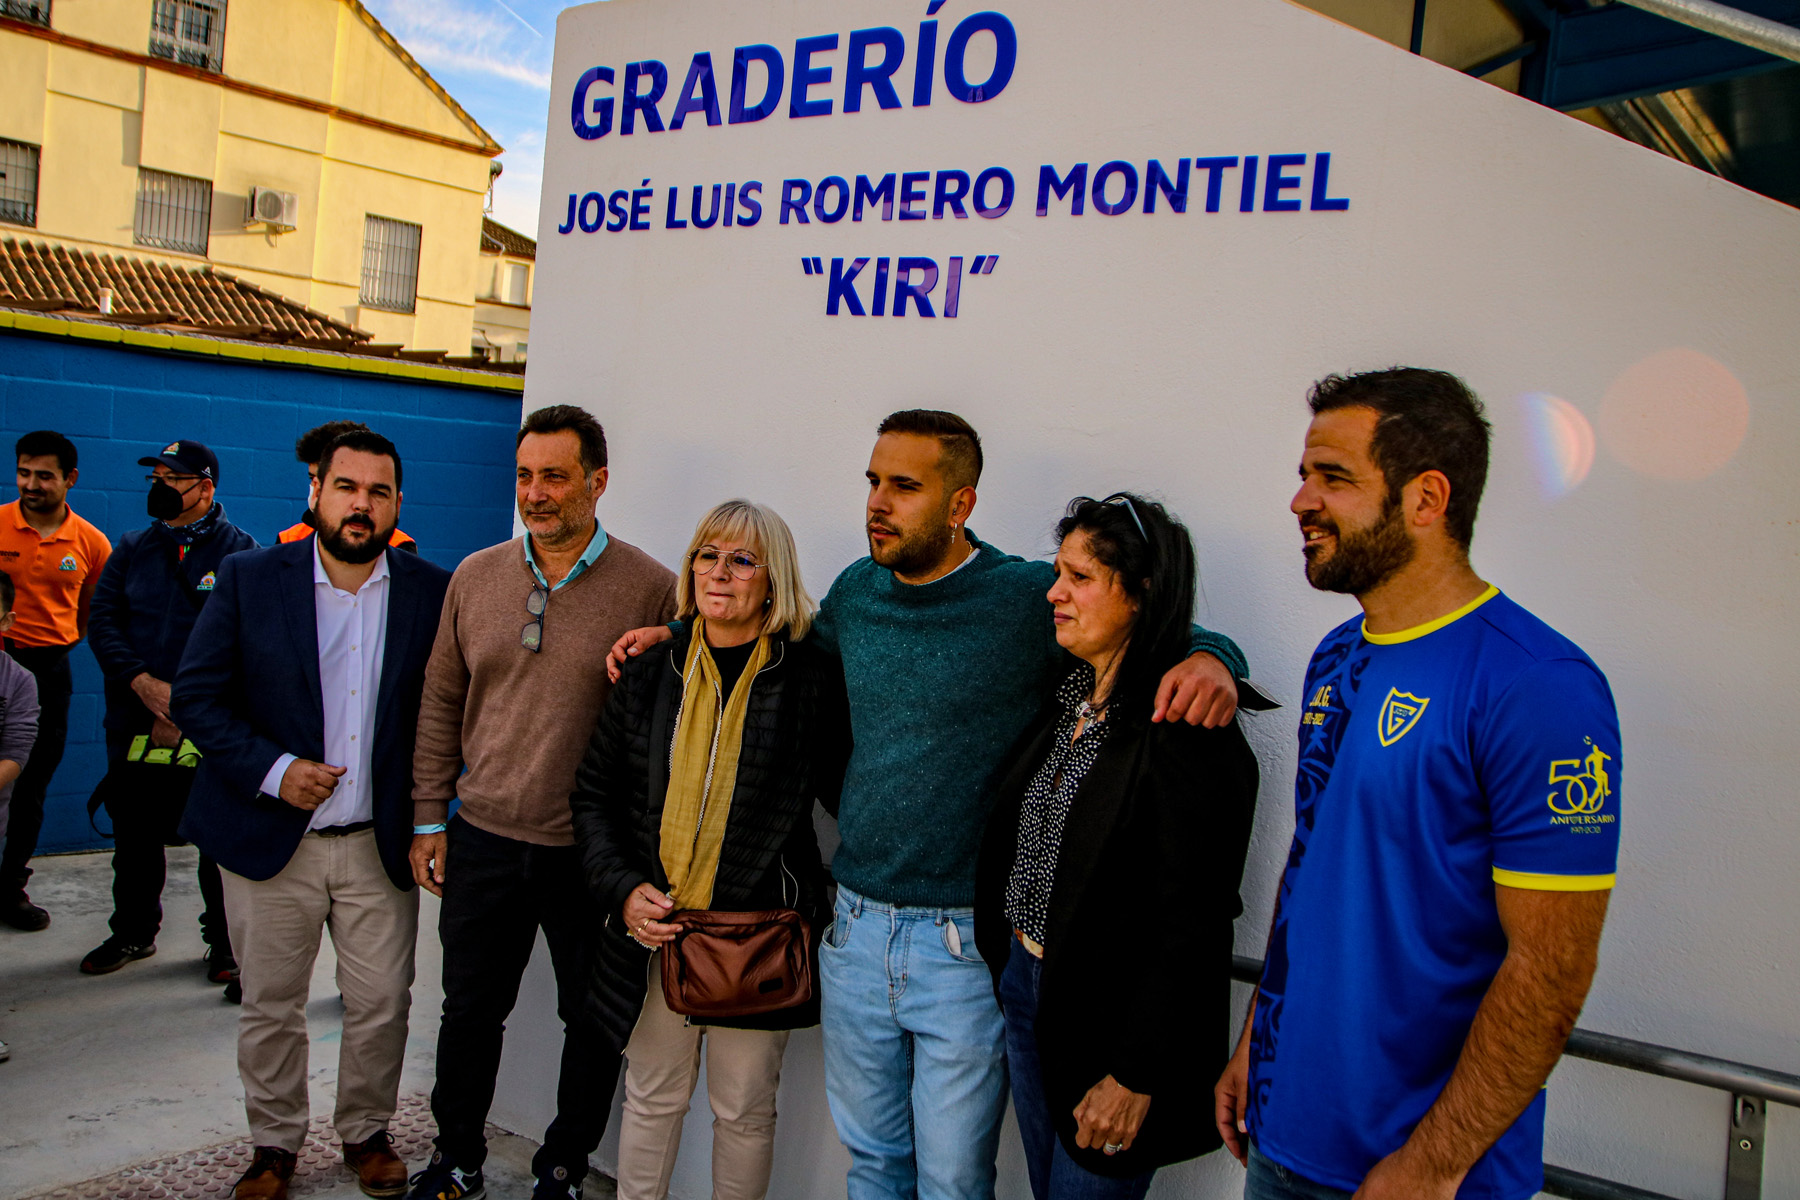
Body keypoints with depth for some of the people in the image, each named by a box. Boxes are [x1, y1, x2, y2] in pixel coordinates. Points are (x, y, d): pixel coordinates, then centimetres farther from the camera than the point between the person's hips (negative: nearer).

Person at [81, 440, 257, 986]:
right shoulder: (132, 549, 10)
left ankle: (225, 942, 17)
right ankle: (133, 932, 34)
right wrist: (144, 683, -12)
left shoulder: (242, 553, -4)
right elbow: (101, 620, 4)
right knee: (134, 835, 15)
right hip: (134, 724, 4)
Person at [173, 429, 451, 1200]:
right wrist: (272, 770, -13)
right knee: (270, 1009, 13)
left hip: (380, 845, 0)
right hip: (271, 840, 0)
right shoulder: (249, 579, -3)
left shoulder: (433, 592, -2)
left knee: (382, 1007, 8)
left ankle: (367, 1133, 32)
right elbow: (196, 696, -3)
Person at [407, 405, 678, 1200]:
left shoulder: (650, 588, -9)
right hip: (483, 837, 3)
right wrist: (428, 818, 8)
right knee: (470, 1009, 17)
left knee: (592, 1021, 12)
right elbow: (441, 701, 10)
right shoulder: (476, 576, 3)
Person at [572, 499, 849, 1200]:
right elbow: (594, 795, 8)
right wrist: (622, 889, -4)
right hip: (655, 932, 3)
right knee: (653, 1098, 19)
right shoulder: (650, 676, 3)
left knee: (744, 1109, 13)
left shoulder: (812, 679, -7)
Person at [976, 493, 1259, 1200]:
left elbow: (1192, 925, -21)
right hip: (1024, 984, 8)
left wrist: (1135, 1076, -19)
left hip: (1108, 1017, -8)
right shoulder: (1066, 698, 3)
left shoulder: (1186, 732, -22)